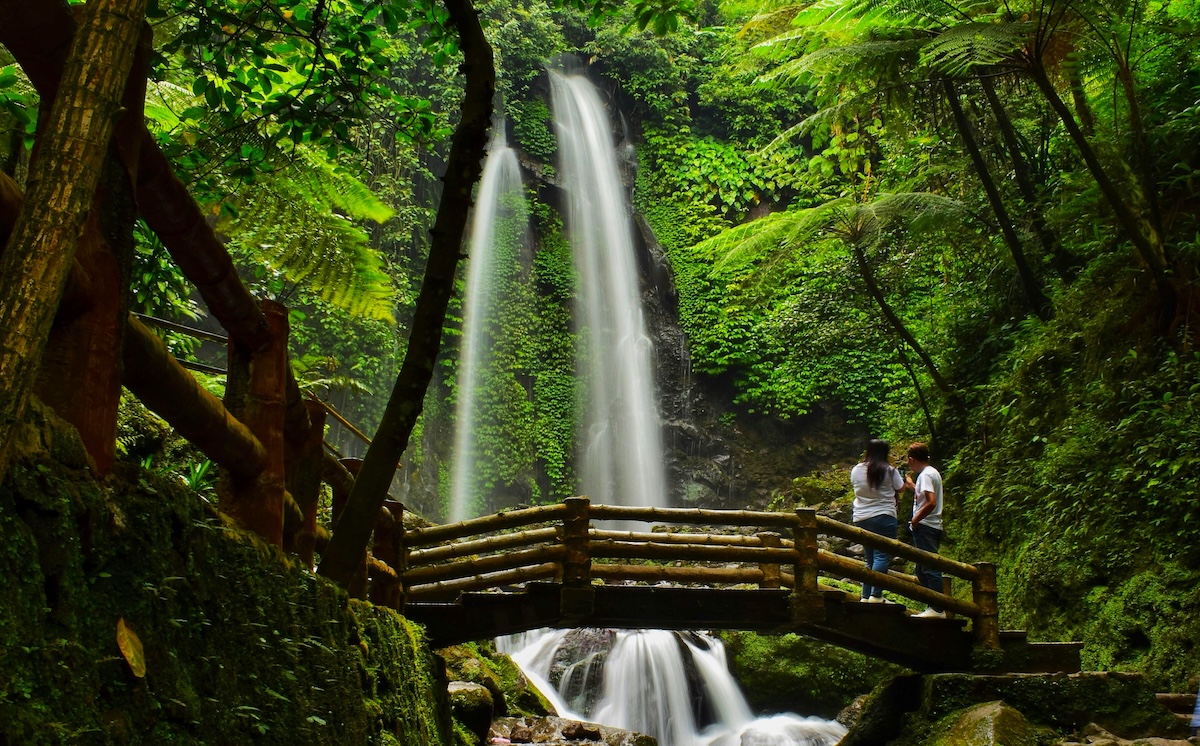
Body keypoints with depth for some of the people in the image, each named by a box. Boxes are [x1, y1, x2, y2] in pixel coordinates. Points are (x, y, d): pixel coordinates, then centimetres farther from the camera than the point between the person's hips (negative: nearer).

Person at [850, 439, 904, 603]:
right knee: (882, 557, -6)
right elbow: (899, 488, 6)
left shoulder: (856, 470, 4)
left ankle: (865, 596, 10)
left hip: (861, 519, 5)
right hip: (884, 517, -5)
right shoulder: (889, 471, -6)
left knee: (870, 559, 13)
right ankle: (876, 595, -16)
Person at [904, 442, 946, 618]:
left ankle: (937, 609, -10)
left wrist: (916, 519, -16)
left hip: (925, 526, -10)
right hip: (932, 527, 10)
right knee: (922, 570, 14)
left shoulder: (925, 475, -13)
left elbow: (931, 502, -25)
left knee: (930, 569, -9)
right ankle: (932, 607, 16)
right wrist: (912, 486, 36)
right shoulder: (933, 472, 16)